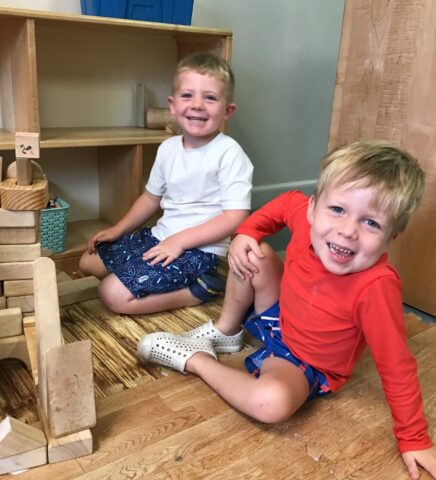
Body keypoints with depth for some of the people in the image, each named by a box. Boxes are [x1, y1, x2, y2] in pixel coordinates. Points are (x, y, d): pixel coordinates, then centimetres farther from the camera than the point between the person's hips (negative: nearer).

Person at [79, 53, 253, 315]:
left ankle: (198, 291, -5)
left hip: (198, 249, -8)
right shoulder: (168, 148, 5)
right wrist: (118, 229, 16)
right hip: (160, 236, 9)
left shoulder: (229, 153, -17)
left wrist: (180, 239, -21)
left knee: (114, 295, -18)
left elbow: (236, 216, -21)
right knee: (89, 261, 13)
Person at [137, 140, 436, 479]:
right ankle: (224, 333, 14)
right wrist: (246, 232, -11)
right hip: (279, 315, 5)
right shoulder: (307, 216, -24)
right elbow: (288, 201, 2)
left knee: (272, 401, -34)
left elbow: (397, 366, -26)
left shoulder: (376, 285, -38)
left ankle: (196, 360, -5)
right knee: (254, 252, -8)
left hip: (306, 363, -5)